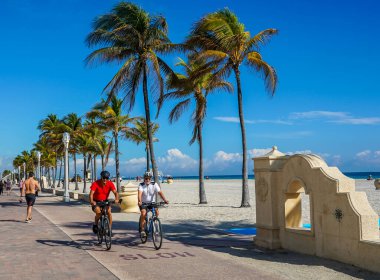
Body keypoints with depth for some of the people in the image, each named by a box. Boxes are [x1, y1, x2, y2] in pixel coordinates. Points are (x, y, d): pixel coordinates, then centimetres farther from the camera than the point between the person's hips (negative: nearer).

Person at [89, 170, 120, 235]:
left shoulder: (110, 184, -14)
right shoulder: (95, 183, -21)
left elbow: (115, 192, -23)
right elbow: (91, 193, -30)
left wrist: (116, 199, -44)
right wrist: (91, 201, -50)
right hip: (96, 202, -2)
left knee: (109, 212, -23)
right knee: (98, 212, -29)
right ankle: (95, 224, 0)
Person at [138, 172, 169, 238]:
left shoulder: (154, 184, -6)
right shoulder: (141, 185, -9)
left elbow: (160, 192, -17)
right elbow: (140, 193, -26)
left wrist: (165, 200, -32)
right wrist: (139, 201, -45)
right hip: (143, 203, -2)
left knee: (157, 212, -21)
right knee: (143, 213, -27)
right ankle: (142, 230, -13)